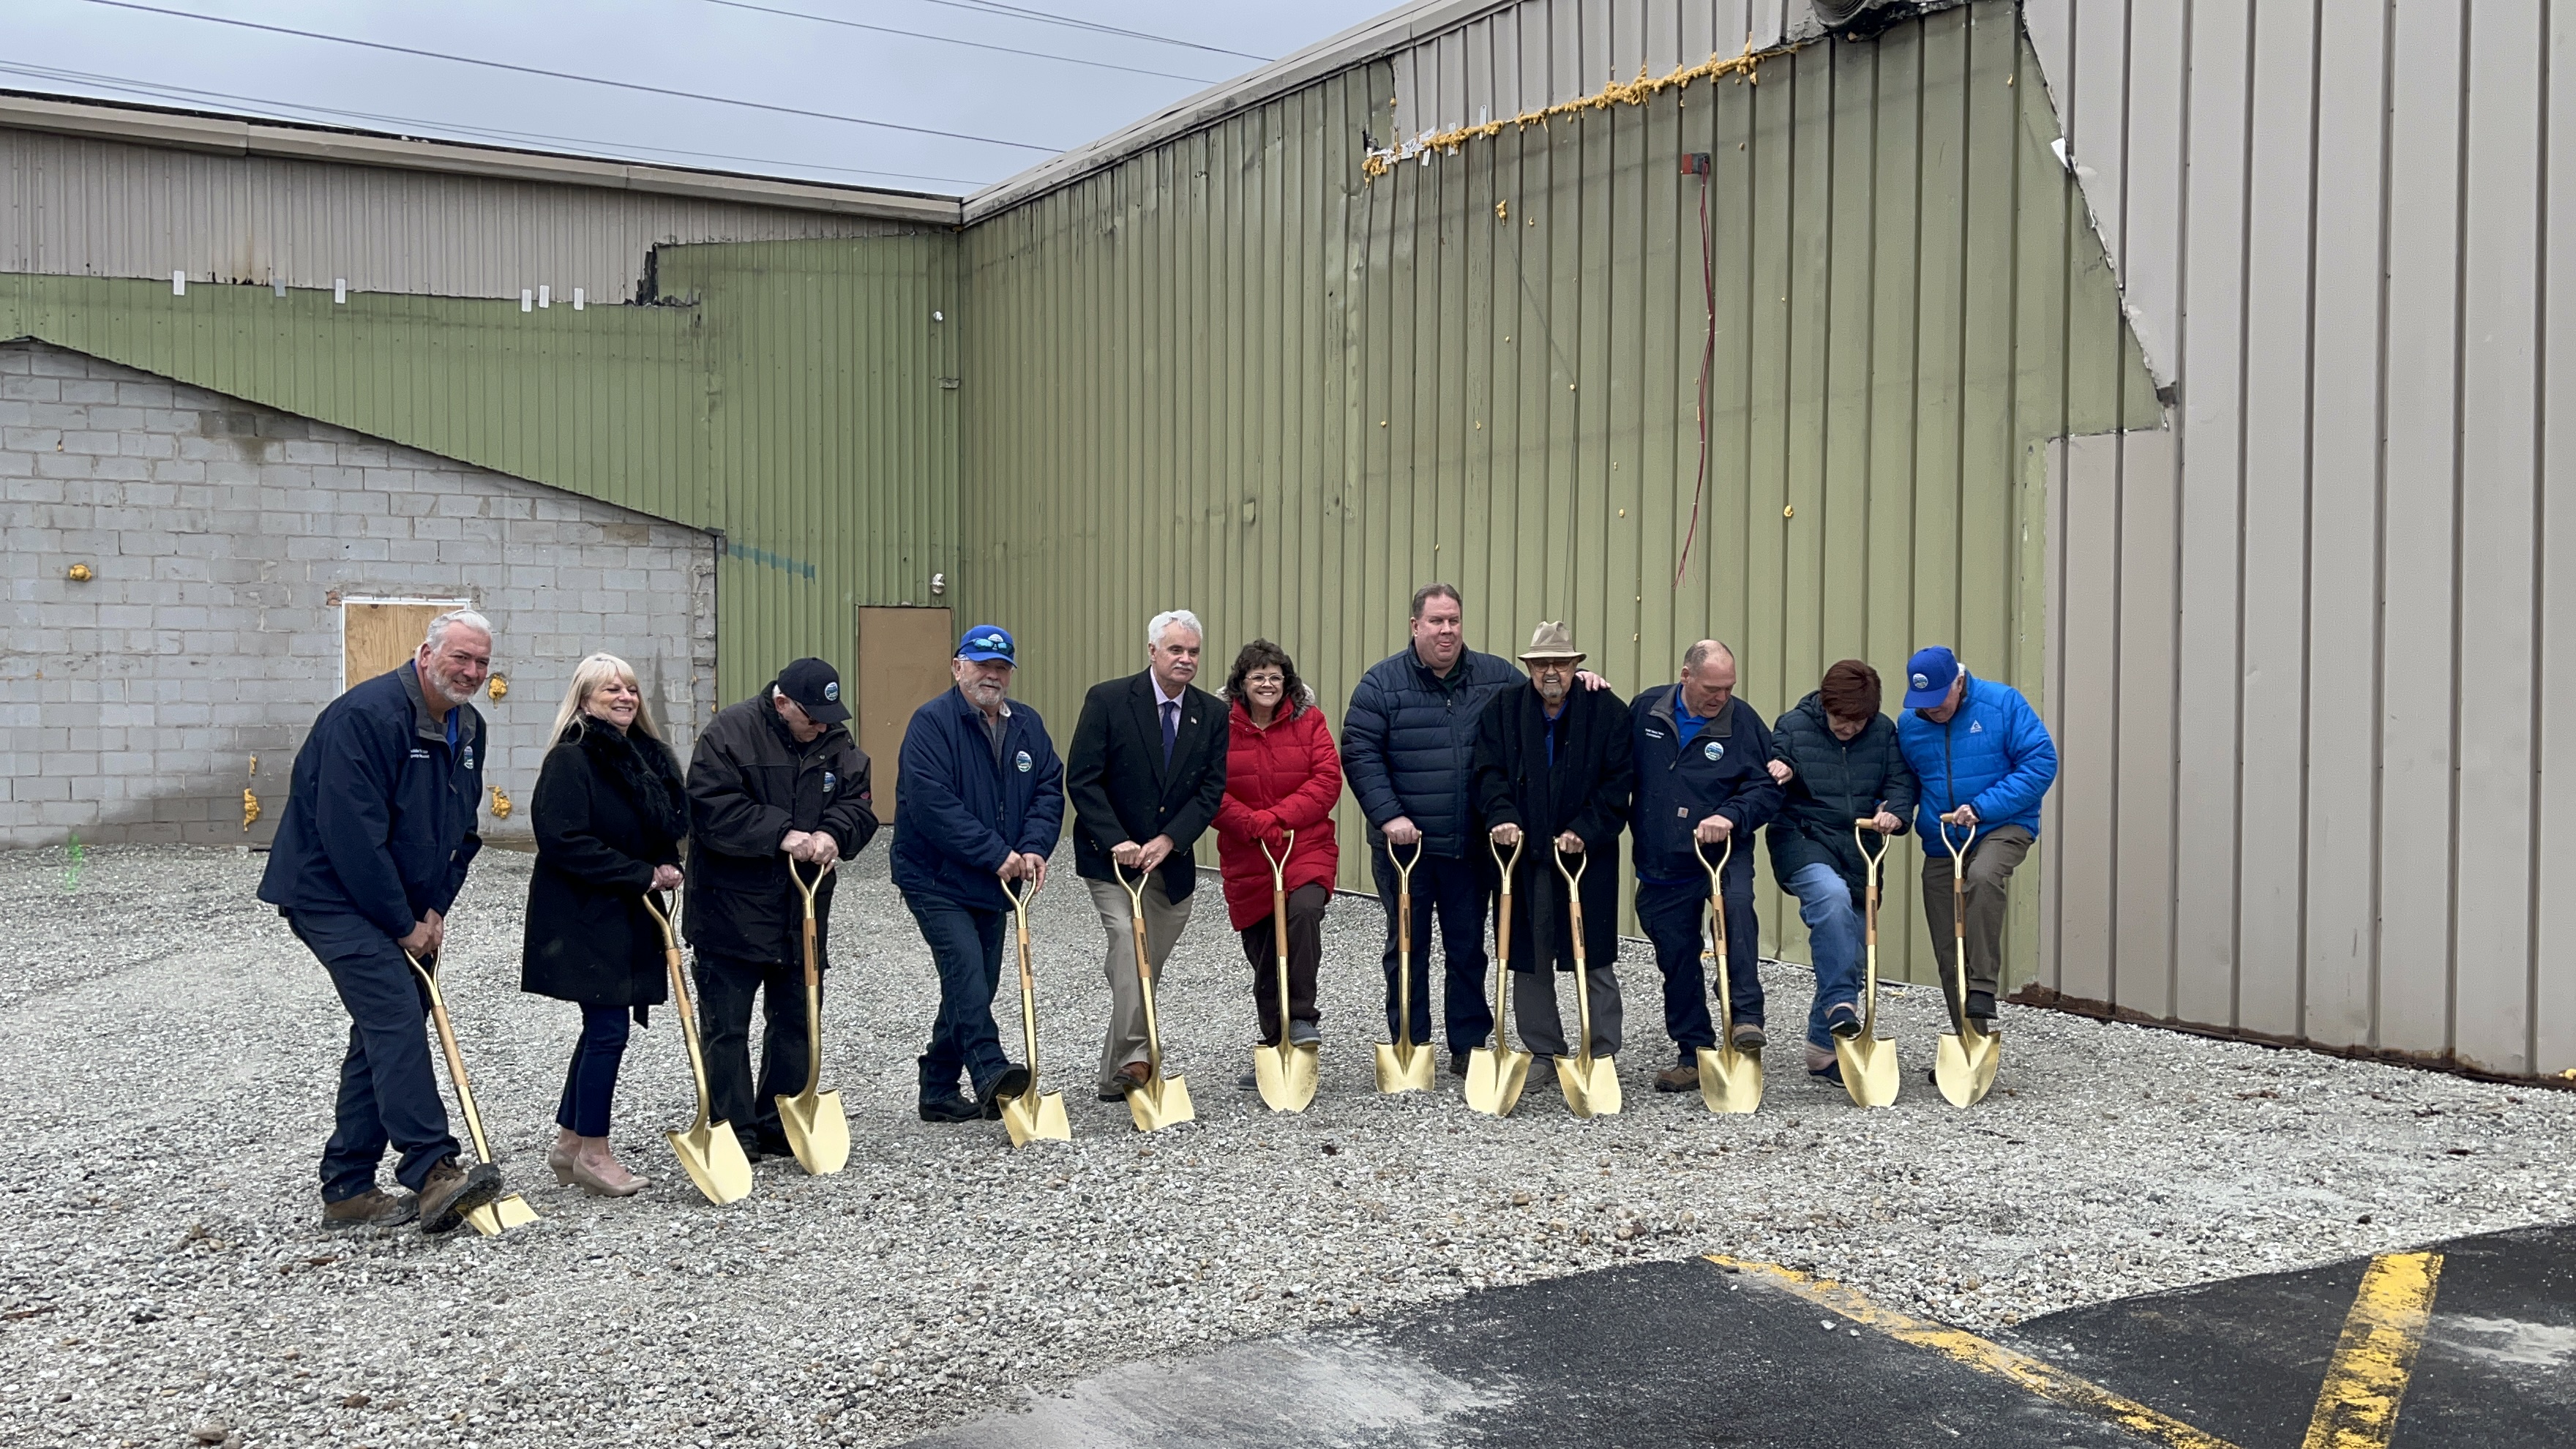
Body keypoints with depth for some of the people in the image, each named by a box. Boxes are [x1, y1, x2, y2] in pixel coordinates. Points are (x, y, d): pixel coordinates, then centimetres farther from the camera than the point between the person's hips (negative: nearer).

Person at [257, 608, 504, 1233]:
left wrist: (436, 910, 1)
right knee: (396, 1016, -20)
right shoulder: (366, 715, -21)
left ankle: (348, 1191, 16)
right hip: (333, 894, -9)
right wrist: (403, 924, -19)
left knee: (382, 1036, 9)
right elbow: (352, 833, -25)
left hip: (404, 909, 9)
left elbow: (462, 829, 14)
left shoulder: (468, 728, 7)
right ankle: (433, 1171, -24)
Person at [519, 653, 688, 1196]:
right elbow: (565, 842, -22)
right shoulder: (570, 760, -14)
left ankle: (568, 1141, 26)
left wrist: (665, 869, 0)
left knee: (603, 1028, 14)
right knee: (608, 1029, -7)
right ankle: (593, 1152, 6)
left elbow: (671, 826, 21)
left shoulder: (648, 755, 10)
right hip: (583, 918, -8)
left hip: (631, 918, 8)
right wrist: (642, 875, -20)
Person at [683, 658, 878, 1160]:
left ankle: (783, 1127, 24)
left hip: (802, 912, 6)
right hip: (730, 907, -6)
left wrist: (833, 834, -19)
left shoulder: (836, 742, 4)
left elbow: (859, 804, 3)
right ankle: (733, 1128, 8)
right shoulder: (730, 732, -13)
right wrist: (781, 835, -26)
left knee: (796, 1020, 12)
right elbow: (713, 811, -21)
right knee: (726, 1024, 0)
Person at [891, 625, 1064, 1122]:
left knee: (974, 986, 10)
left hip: (994, 884, 7)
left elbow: (1049, 789, 4)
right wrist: (998, 855, -24)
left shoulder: (1027, 725, 8)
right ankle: (992, 1074, -30)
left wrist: (1034, 849, -15)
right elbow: (932, 804, -23)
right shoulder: (932, 722, -13)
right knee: (966, 969, -21)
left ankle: (939, 1090, 20)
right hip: (937, 878, -7)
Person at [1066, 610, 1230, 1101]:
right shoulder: (1108, 700, -9)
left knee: (1146, 966, 9)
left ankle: (1115, 1076, 21)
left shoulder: (1211, 714, 2)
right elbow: (1082, 780, -11)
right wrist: (1116, 841, -20)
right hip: (1112, 858, -4)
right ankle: (1133, 1059, -23)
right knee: (1129, 944, -23)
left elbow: (1212, 789, -1)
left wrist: (1168, 840, -14)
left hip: (1172, 863, 4)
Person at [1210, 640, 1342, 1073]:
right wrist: (1253, 825, -18)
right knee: (1262, 952, 8)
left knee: (1303, 912, -30)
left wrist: (1276, 817, -15)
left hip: (1307, 846, -1)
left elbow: (1327, 779, -6)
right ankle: (1276, 1042, 24)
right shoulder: (1220, 725, -1)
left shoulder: (1309, 720, 1)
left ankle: (1301, 1017, -17)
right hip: (1247, 858, 1)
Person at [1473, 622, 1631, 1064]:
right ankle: (1543, 1052, 21)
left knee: (1596, 960, 4)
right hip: (1523, 851, 2)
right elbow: (1490, 771, -2)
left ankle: (1603, 1055, 14)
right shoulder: (1502, 709, 5)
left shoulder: (1608, 711, -1)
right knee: (1530, 961, 8)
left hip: (1588, 852, -2)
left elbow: (1619, 780, -5)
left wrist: (1585, 830, -15)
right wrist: (1502, 816, -19)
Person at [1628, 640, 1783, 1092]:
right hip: (1662, 866, 3)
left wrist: (1730, 816, -22)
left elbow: (1768, 789, -5)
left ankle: (1746, 1018, -30)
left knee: (1738, 903, -33)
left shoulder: (1744, 721, -4)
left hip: (1724, 852, -2)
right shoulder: (1645, 711, 2)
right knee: (1676, 960, 7)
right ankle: (1694, 1055, 20)